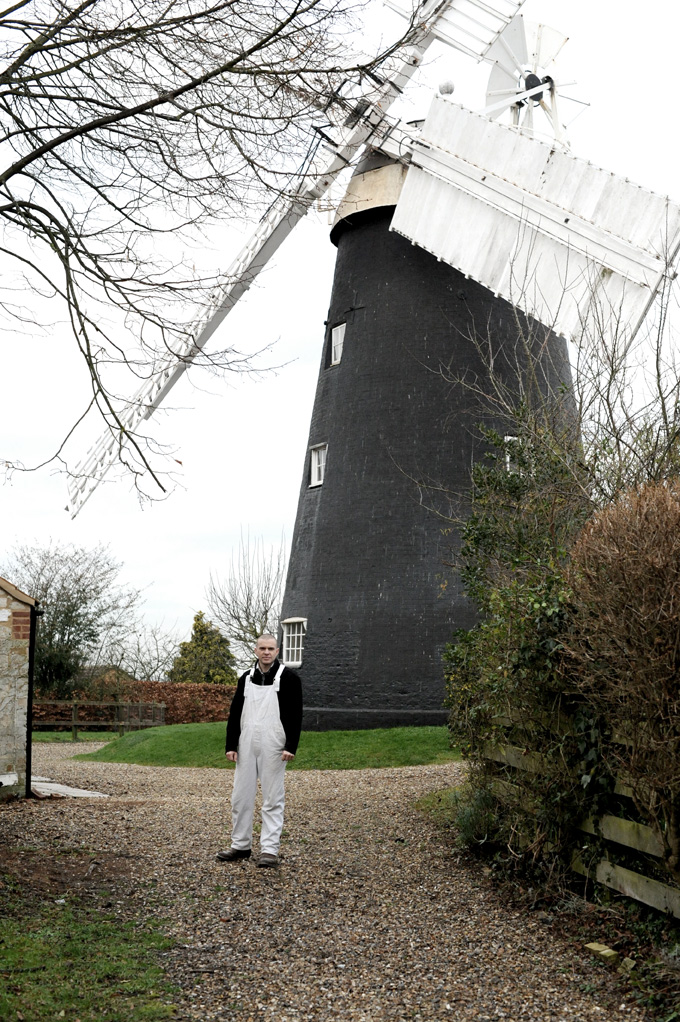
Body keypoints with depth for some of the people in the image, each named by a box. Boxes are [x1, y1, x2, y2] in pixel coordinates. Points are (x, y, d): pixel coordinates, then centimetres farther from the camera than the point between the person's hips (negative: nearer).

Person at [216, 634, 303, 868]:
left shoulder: (288, 678, -4)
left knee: (272, 799, 0)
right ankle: (241, 846, 22)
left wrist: (291, 747, -14)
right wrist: (231, 745, 5)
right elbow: (235, 714, 12)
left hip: (273, 747, -5)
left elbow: (295, 715, -7)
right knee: (240, 796, 9)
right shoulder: (246, 678, 10)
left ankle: (270, 849, 7)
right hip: (246, 746, 5)